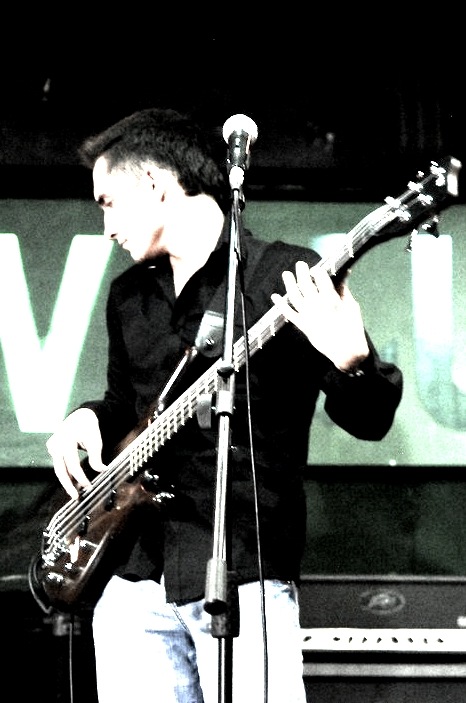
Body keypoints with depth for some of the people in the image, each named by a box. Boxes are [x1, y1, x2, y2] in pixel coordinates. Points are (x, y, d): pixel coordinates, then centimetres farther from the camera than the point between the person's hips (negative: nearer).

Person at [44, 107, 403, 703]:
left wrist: (351, 360, -26)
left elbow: (369, 421, -5)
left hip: (242, 576, -6)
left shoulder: (287, 279, -3)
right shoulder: (128, 296, 17)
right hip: (132, 578, 6)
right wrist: (86, 419, 8)